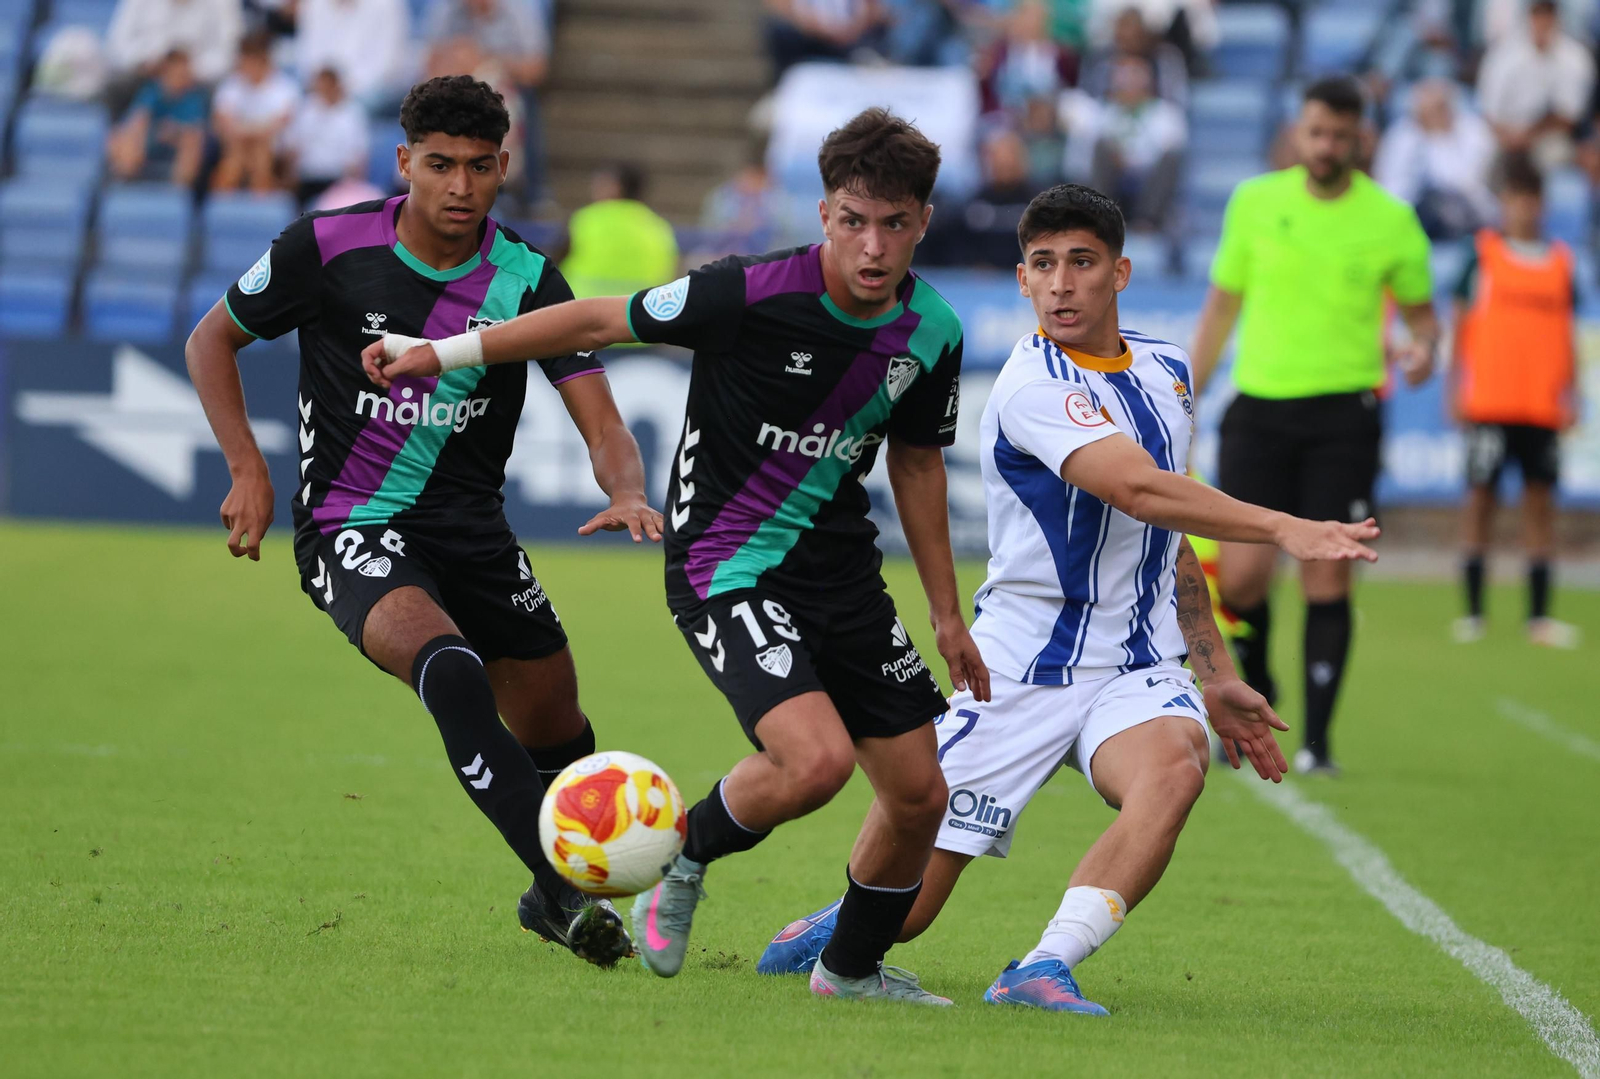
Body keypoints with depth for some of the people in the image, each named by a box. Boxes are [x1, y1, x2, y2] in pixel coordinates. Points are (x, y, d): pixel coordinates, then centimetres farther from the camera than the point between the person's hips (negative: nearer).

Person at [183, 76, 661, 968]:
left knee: (557, 733, 11)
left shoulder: (526, 281, -6)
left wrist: (627, 493, -33)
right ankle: (564, 889, -34)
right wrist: (249, 472, -5)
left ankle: (550, 900, 41)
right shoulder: (329, 250, -11)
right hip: (351, 531, -4)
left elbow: (603, 427, -11)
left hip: (473, 529, 4)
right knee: (450, 669, -33)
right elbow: (212, 340, 5)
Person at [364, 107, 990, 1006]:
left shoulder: (932, 334, -3)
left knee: (919, 794, 6)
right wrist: (443, 352, -6)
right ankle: (688, 855, 5)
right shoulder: (754, 294, -21)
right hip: (728, 570, -6)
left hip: (845, 576, 6)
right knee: (816, 760, -26)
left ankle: (854, 967, 32)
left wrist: (948, 615, 19)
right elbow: (602, 322, -10)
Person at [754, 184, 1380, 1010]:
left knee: (1174, 767, -33)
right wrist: (1281, 531, -32)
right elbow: (1139, 489, -30)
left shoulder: (1164, 371, 10)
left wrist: (1219, 679, 21)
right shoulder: (1034, 385, -15)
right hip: (1023, 671, -5)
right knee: (902, 910, -3)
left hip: (1138, 667, 5)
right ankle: (838, 925, 34)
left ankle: (1045, 967, -32)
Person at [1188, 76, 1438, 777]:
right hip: (1259, 407, 1)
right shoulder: (1255, 202, 5)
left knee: (1327, 577, -6)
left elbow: (1420, 309, 12)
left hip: (1343, 413, -1)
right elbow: (1222, 305, 14)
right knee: (1242, 574, -8)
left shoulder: (1390, 220, 1)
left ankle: (1316, 740, 1)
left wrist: (1421, 349, -11)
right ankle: (1254, 687, 22)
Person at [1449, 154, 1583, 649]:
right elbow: (1461, 322, 4)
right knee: (1481, 496, -1)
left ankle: (1539, 616, 4)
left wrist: (1571, 392, 9)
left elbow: (1567, 332, 15)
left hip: (1543, 404, 3)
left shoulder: (1561, 261, 10)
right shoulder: (1484, 254, 3)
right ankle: (1472, 612, 5)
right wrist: (1456, 387, -2)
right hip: (1489, 401, -2)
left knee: (1540, 500, 1)